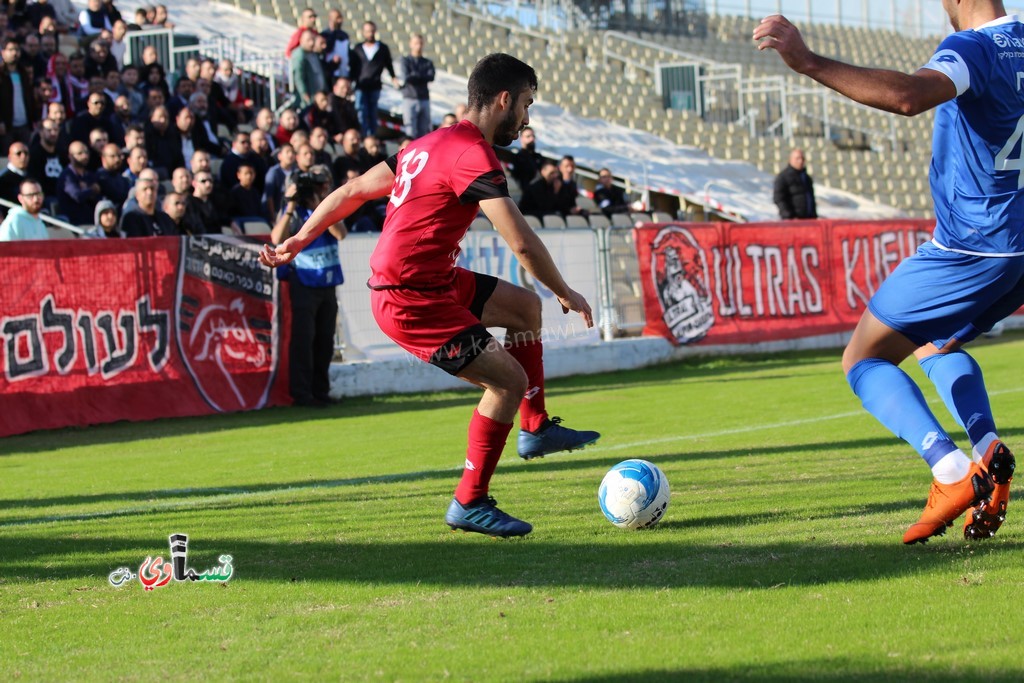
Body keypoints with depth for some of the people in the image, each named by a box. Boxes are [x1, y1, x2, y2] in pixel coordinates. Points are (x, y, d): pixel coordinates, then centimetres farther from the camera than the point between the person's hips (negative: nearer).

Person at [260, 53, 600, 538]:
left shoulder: (431, 144, 13)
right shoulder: (473, 156, -18)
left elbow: (353, 190, 16)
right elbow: (522, 244, -21)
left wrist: (299, 240, 20)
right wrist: (565, 293, -7)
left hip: (431, 280, 10)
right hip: (411, 299, -10)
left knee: (525, 307, 20)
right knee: (509, 380, -10)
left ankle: (536, 429, 28)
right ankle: (469, 504, -1)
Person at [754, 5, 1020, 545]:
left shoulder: (973, 49, -17)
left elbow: (909, 96, -37)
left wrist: (808, 63, -41)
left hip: (969, 247, -9)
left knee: (863, 360, 2)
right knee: (937, 346, 30)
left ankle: (952, 471, -19)